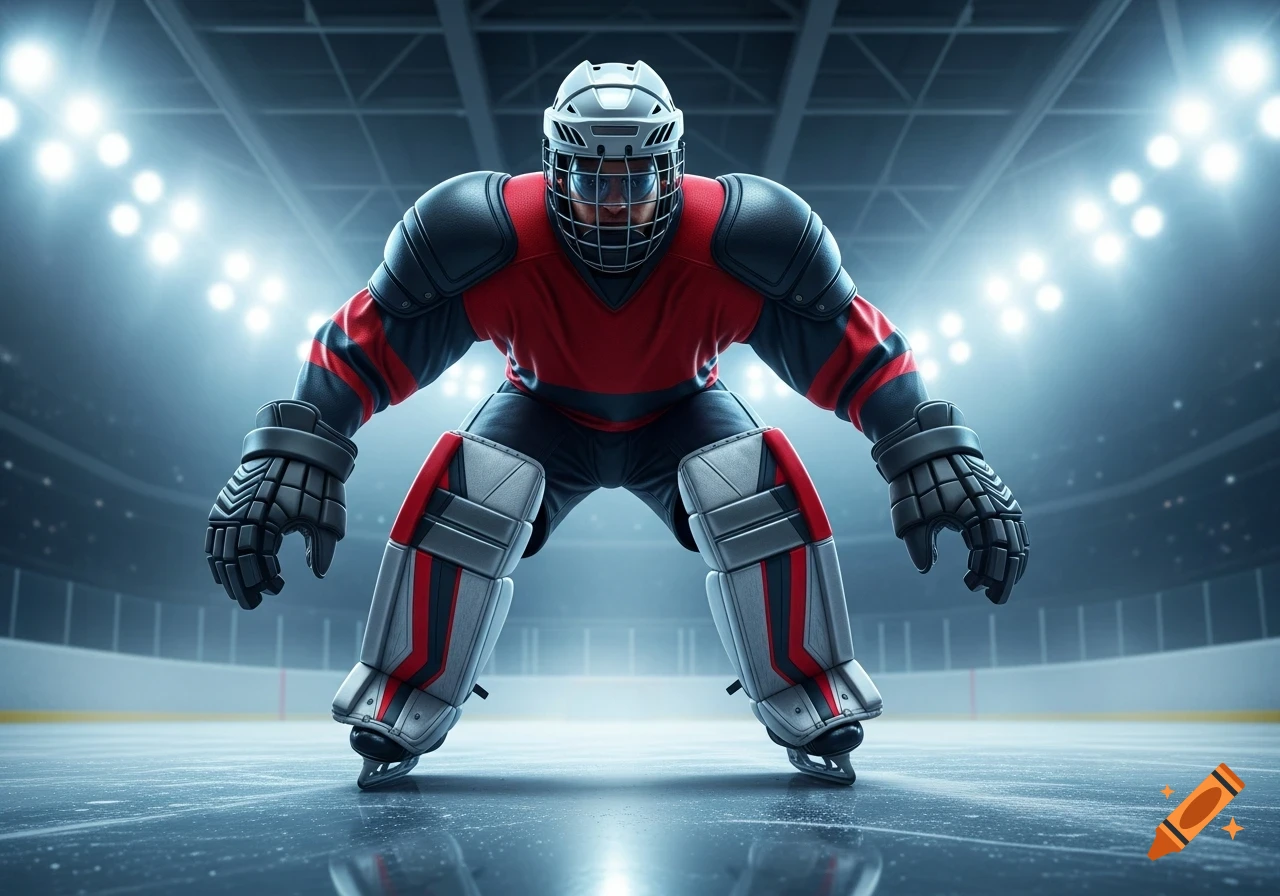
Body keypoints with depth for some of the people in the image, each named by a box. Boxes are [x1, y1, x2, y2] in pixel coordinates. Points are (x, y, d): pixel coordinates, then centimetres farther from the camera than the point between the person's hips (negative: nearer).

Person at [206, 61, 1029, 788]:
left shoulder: (739, 242, -35)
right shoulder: (486, 241, -35)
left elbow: (860, 347, -29)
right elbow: (364, 343, -29)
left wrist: (934, 456, -35)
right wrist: (291, 454, -38)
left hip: (683, 413, 0)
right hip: (543, 412, 0)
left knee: (764, 492, -27)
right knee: (462, 497, -27)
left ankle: (814, 716, -7)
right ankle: (401, 719, -6)